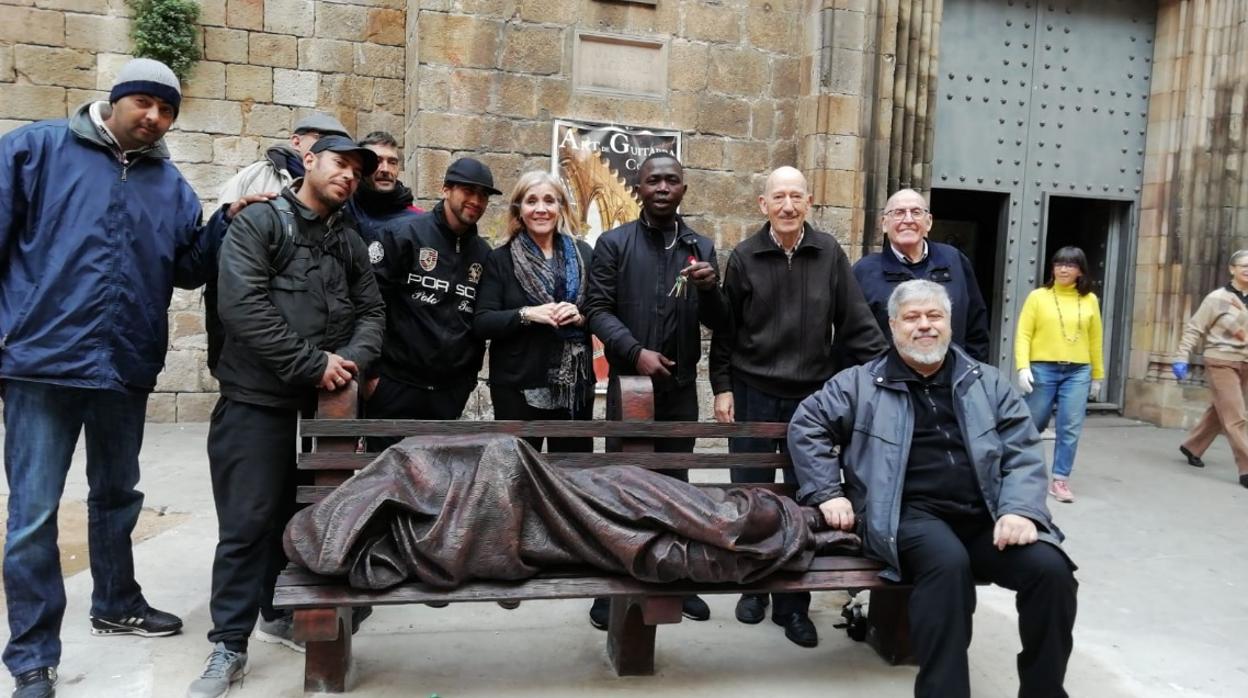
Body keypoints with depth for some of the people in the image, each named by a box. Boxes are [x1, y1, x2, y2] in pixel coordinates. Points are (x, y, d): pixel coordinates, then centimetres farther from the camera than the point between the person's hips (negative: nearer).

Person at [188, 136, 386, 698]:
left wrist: (353, 359, -11)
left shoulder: (349, 244, 15)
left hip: (323, 400, 5)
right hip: (257, 399, -5)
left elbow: (371, 311, 11)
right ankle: (229, 645, 11)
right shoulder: (259, 223, -4)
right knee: (248, 522, -2)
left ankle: (281, 610, 33)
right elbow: (242, 305, -16)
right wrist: (311, 364, -17)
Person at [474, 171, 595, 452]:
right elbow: (482, 323, -5)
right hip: (517, 386, -2)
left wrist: (580, 317, -12)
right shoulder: (500, 259, 1)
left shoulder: (583, 254, 6)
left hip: (575, 384, 2)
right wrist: (526, 314, -19)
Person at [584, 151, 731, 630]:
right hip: (628, 381, -3)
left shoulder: (701, 248, 10)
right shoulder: (614, 243, 2)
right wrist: (635, 351, -19)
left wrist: (710, 289, -13)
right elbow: (598, 309, -5)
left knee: (674, 482, 12)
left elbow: (720, 324, 8)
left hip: (681, 385, 3)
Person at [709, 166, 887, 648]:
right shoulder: (744, 257, -2)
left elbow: (856, 321, 0)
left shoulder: (829, 254, 0)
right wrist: (722, 387, -3)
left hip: (813, 395, 1)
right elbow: (725, 329, 1)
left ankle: (794, 602, 20)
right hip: (753, 392, 0)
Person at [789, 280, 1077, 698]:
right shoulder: (862, 383, 9)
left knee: (1050, 569, -22)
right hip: (911, 513, -3)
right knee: (949, 563, -36)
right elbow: (807, 425, 11)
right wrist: (827, 493, 1)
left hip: (985, 516, 4)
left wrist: (1021, 509, -9)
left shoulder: (987, 383, 16)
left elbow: (1024, 451, 10)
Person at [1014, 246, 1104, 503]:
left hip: (1078, 372, 2)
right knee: (1033, 424, 8)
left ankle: (1060, 480, 6)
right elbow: (1023, 335, -4)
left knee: (1070, 429, -2)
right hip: (1043, 369, -2)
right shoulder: (1038, 296, 0)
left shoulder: (1090, 300, 8)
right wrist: (1023, 367, -14)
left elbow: (1095, 339, 12)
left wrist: (1097, 375, 14)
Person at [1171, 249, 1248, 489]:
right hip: (1221, 363, -5)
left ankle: (1192, 446, 33)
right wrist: (1182, 358, -11)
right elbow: (1194, 329, -6)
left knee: (1219, 413, 14)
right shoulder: (1217, 298, -8)